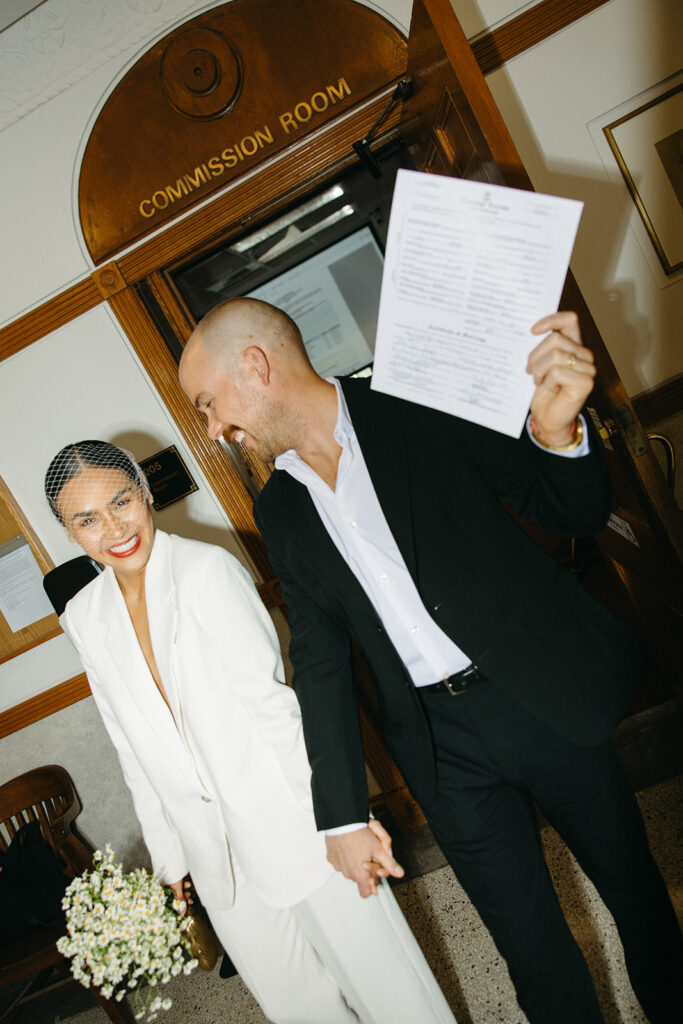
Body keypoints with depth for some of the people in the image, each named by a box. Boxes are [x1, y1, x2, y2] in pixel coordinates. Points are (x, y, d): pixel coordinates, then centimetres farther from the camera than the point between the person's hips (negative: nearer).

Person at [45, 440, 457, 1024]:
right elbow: (136, 751, 8)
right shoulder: (84, 619, 1)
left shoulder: (208, 569, -15)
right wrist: (169, 857, 14)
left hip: (289, 820, -4)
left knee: (371, 966, 12)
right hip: (213, 852, 5)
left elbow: (269, 701, -16)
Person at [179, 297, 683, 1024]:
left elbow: (579, 514, -5)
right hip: (440, 741, 2)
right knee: (533, 951, 12)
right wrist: (343, 815, 6)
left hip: (548, 697, -2)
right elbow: (319, 662, 7)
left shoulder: (420, 404, -9)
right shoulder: (278, 509, 4)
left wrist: (556, 432, -27)